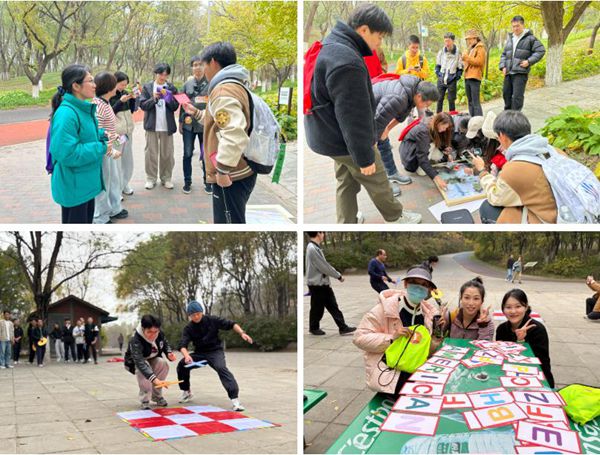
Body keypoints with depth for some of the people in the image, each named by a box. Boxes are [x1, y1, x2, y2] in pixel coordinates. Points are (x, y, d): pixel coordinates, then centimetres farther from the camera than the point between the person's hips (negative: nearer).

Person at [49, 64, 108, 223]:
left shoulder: (84, 108, 6)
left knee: (86, 221, 22)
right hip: (73, 185, -10)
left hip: (86, 181, 10)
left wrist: (103, 135, 2)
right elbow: (67, 153, -30)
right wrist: (101, 148, -21)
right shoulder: (66, 114, -25)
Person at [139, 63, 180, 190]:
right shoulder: (147, 87, 2)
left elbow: (175, 107, 1)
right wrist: (153, 99, -19)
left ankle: (166, 178, 17)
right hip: (152, 125, -1)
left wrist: (169, 98, -17)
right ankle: (151, 178, 12)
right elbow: (142, 105, -4)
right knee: (151, 153, 4)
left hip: (167, 126, 1)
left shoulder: (171, 88, 4)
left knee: (167, 154, 6)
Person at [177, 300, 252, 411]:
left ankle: (235, 398, -38)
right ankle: (186, 392, 11)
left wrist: (242, 333, -25)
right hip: (200, 353, 4)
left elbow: (230, 324, -8)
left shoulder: (212, 320, -9)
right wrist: (186, 355, -39)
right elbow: (183, 344, -17)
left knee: (221, 368, -31)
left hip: (215, 351, -4)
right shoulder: (188, 328, -5)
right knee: (182, 365, -13)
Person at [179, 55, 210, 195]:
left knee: (206, 155, 5)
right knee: (187, 154, 7)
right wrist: (181, 122, 9)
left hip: (206, 124, -2)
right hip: (189, 124, 2)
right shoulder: (187, 83, 6)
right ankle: (187, 181, 18)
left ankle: (207, 182, 18)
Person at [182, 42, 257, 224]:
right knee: (233, 220, 21)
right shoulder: (235, 85, 16)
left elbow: (234, 133, -31)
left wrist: (222, 169, -26)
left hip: (230, 177, -11)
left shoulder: (223, 90, -17)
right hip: (241, 172, 11)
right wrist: (196, 113, 31)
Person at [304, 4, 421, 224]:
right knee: (378, 183, 14)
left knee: (346, 182, 21)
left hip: (331, 137, 9)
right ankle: (395, 216, 35)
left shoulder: (331, 46, 4)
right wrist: (364, 157, -19)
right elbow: (353, 117, -28)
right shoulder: (346, 62, -31)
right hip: (347, 141, -9)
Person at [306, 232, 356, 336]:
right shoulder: (312, 249, -22)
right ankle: (314, 328, 24)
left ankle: (343, 328, 10)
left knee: (333, 306, 8)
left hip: (324, 283, 9)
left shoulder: (316, 248, 10)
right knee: (317, 308, 6)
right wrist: (338, 276, -10)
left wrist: (337, 274, 9)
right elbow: (324, 267, -20)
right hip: (317, 285, -9)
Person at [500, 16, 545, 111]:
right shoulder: (510, 39, 18)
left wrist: (529, 61, -12)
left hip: (521, 72, -6)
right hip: (508, 73, 6)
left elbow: (541, 50, -2)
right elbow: (504, 54, 22)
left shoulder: (529, 38, 0)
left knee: (517, 96, -12)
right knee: (506, 93, 12)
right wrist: (503, 66, 6)